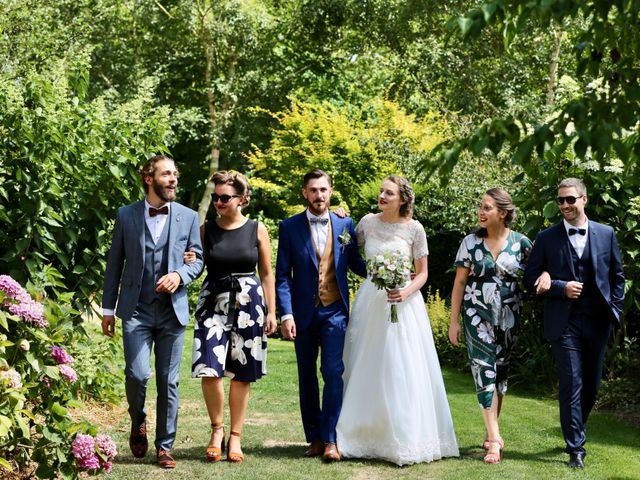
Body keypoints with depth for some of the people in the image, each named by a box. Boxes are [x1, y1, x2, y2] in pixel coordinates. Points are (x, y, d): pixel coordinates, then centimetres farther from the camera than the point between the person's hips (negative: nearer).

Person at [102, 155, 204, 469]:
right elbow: (115, 263, 8)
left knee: (168, 382, 3)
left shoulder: (188, 217, 6)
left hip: (172, 310, 1)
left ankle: (165, 447, 14)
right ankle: (138, 423, 18)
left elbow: (198, 260, 10)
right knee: (137, 374, -12)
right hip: (136, 310, -1)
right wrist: (108, 308, 6)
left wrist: (180, 275, -12)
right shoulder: (126, 216, 4)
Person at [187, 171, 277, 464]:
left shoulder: (257, 230, 2)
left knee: (242, 374, 3)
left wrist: (271, 312, 3)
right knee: (209, 369, -14)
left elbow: (267, 273, 6)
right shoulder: (206, 230, 4)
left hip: (249, 303, 0)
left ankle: (235, 437, 15)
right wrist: (188, 263, -13)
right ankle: (217, 428, 8)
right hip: (214, 302, 0)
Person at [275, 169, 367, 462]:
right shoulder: (290, 227, 0)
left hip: (335, 311, 0)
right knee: (307, 378, 8)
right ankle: (314, 437, 18)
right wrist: (286, 314, -10)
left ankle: (330, 440, -8)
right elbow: (282, 276, -1)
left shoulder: (345, 225, 5)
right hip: (303, 313, 0)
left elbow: (356, 264, 10)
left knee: (333, 373, -10)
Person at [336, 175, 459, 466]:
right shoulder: (368, 222, 4)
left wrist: (407, 292, -16)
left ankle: (406, 439, 4)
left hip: (404, 303, -3)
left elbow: (422, 273, 1)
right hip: (370, 302, 3)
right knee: (367, 370, 5)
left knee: (404, 371, -3)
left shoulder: (414, 229, -3)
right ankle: (368, 437, 13)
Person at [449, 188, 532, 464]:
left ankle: (492, 431, 22)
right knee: (484, 368, -9)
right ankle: (495, 438, -11)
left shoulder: (522, 243, -2)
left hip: (508, 316, 1)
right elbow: (460, 282, 0)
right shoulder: (471, 242, -2)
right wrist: (454, 321, -2)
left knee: (500, 370, 9)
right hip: (477, 314, -1)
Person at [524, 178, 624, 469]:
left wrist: (615, 311, 3)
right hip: (564, 323, -3)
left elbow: (617, 276, 11)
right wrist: (562, 287, -13)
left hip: (597, 322, 3)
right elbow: (531, 279, 1)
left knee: (591, 384, 12)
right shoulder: (547, 238, 0)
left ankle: (576, 430, 34)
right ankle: (576, 448, -1)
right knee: (572, 385, -6)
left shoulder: (606, 234, 6)